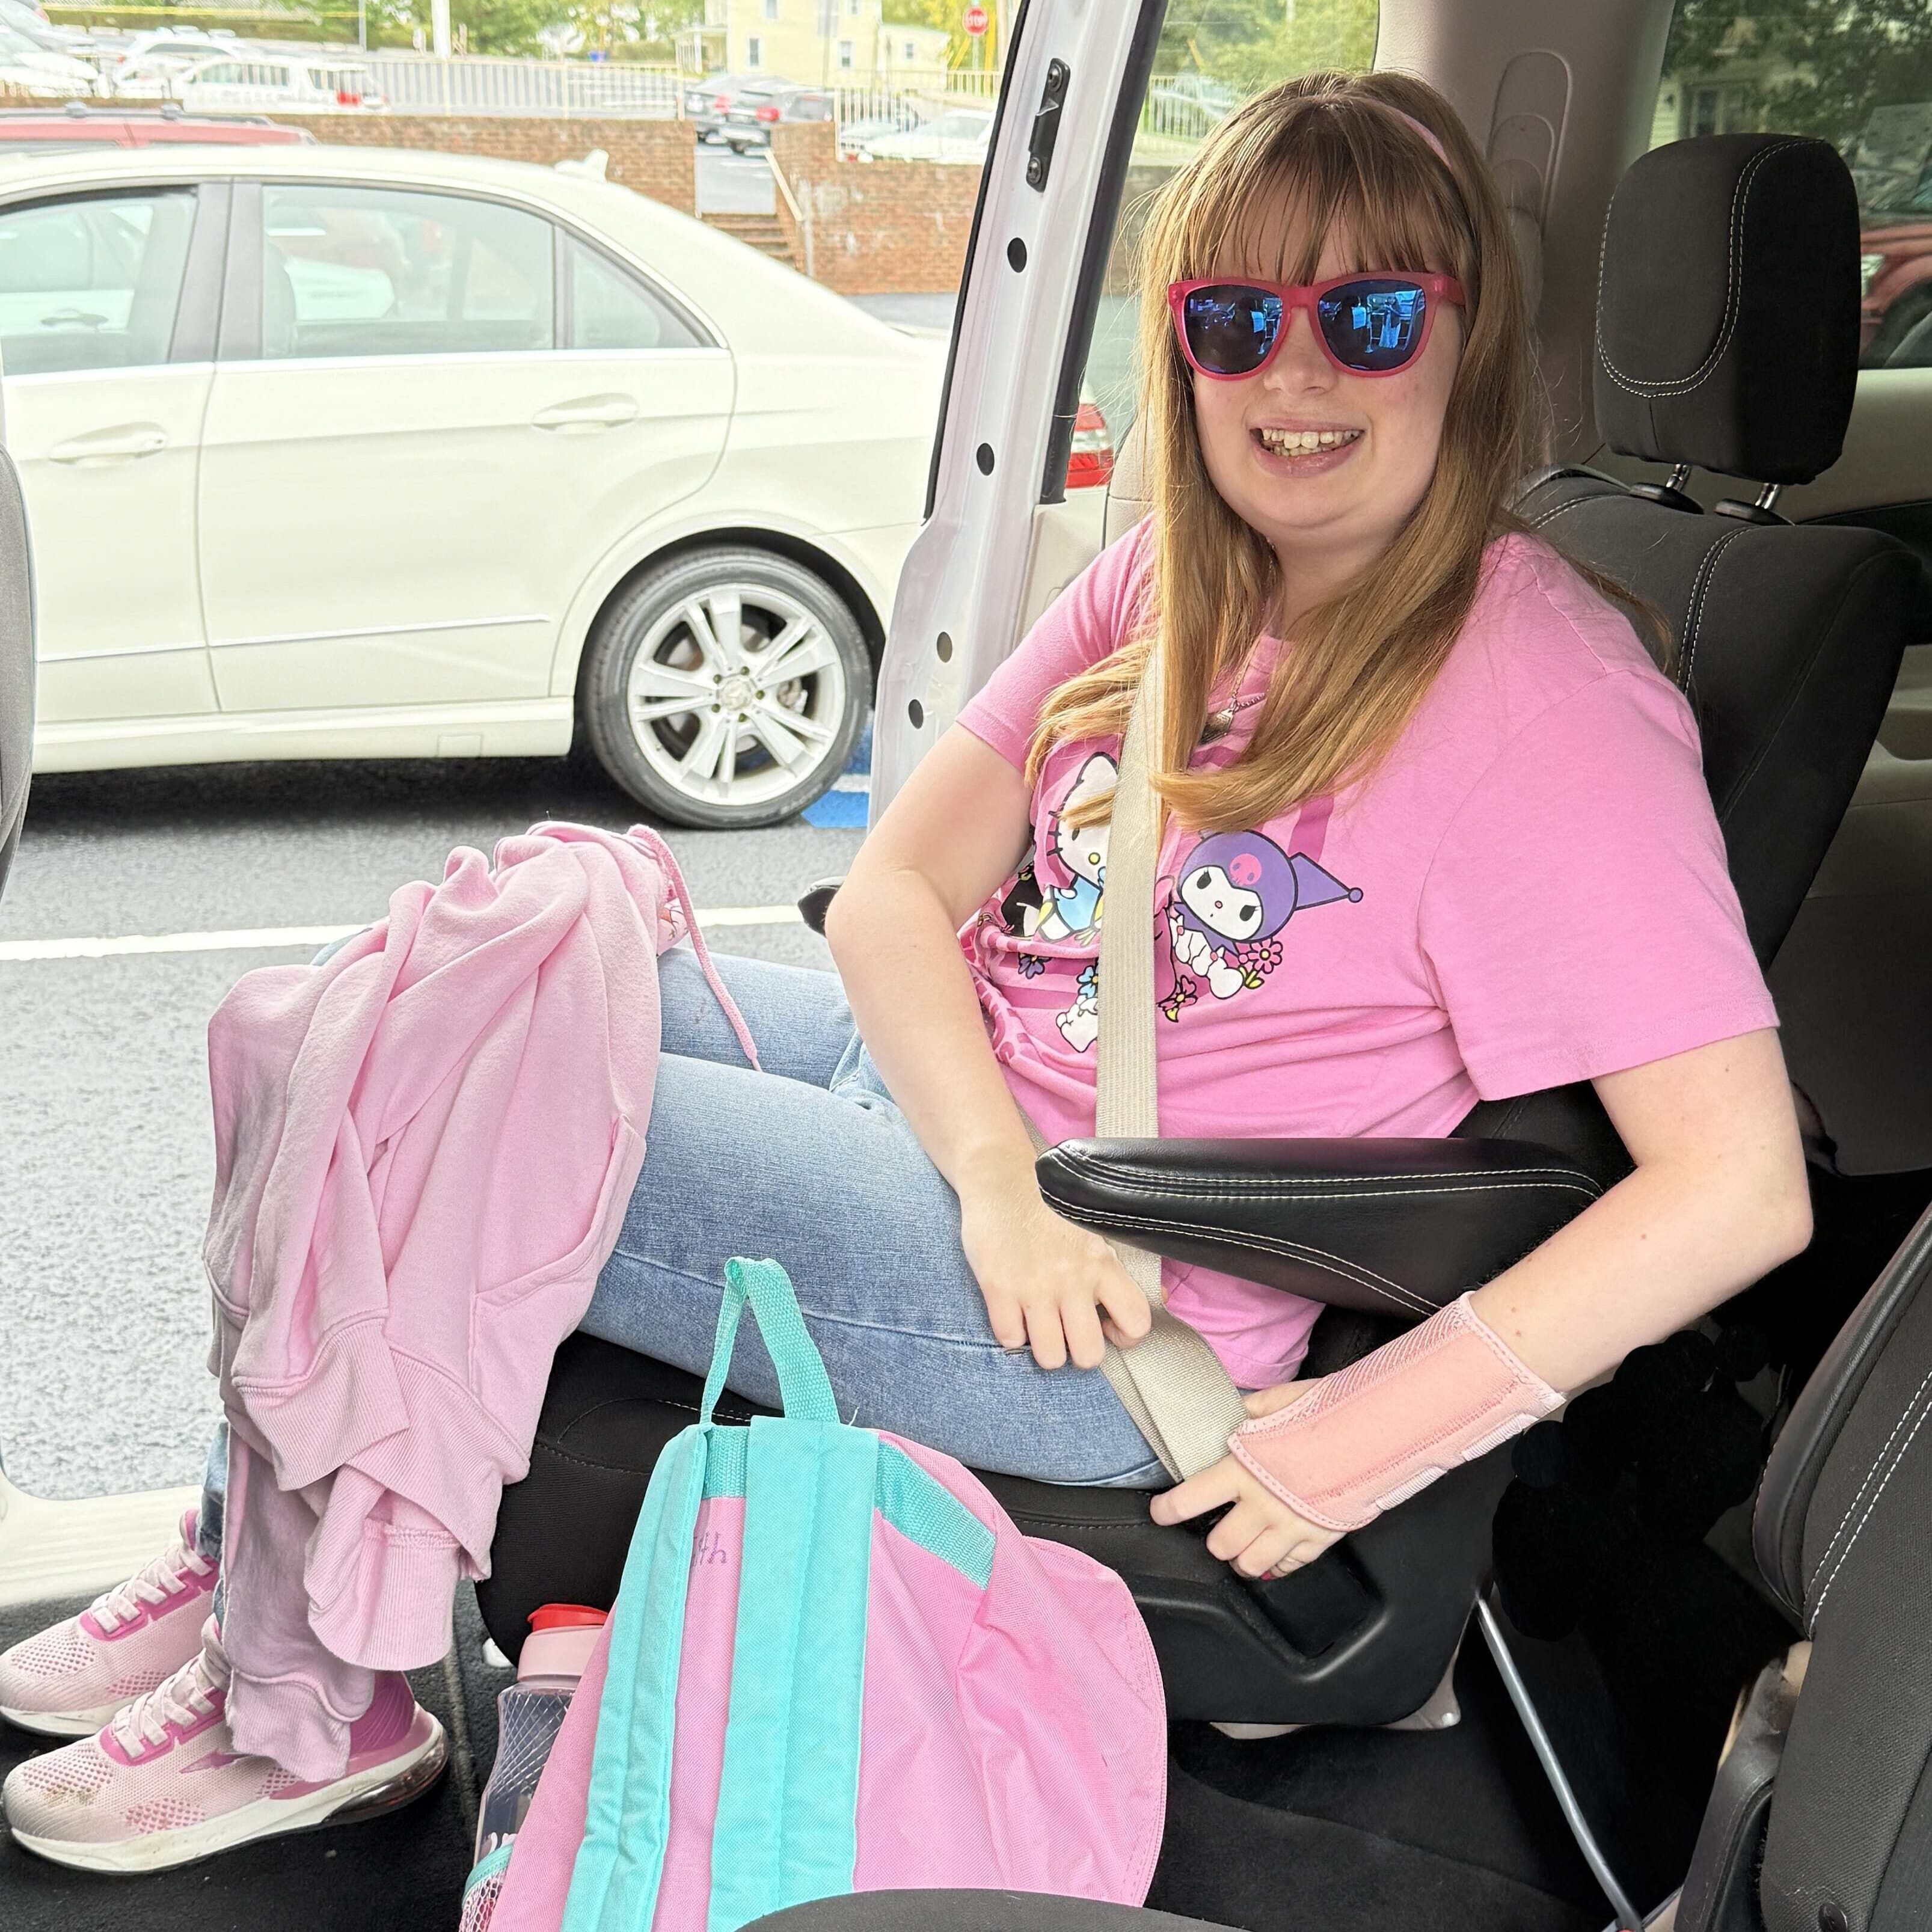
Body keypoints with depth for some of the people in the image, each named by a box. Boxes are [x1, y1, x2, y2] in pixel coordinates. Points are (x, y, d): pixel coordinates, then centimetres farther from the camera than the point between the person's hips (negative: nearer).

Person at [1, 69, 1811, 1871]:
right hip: (932, 1064, 8)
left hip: (1109, 1334, -8)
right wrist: (998, 1170, -18)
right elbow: (895, 886, 0)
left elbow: (1742, 1182, -24)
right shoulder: (1177, 575, 2)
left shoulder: (1535, 694, -19)